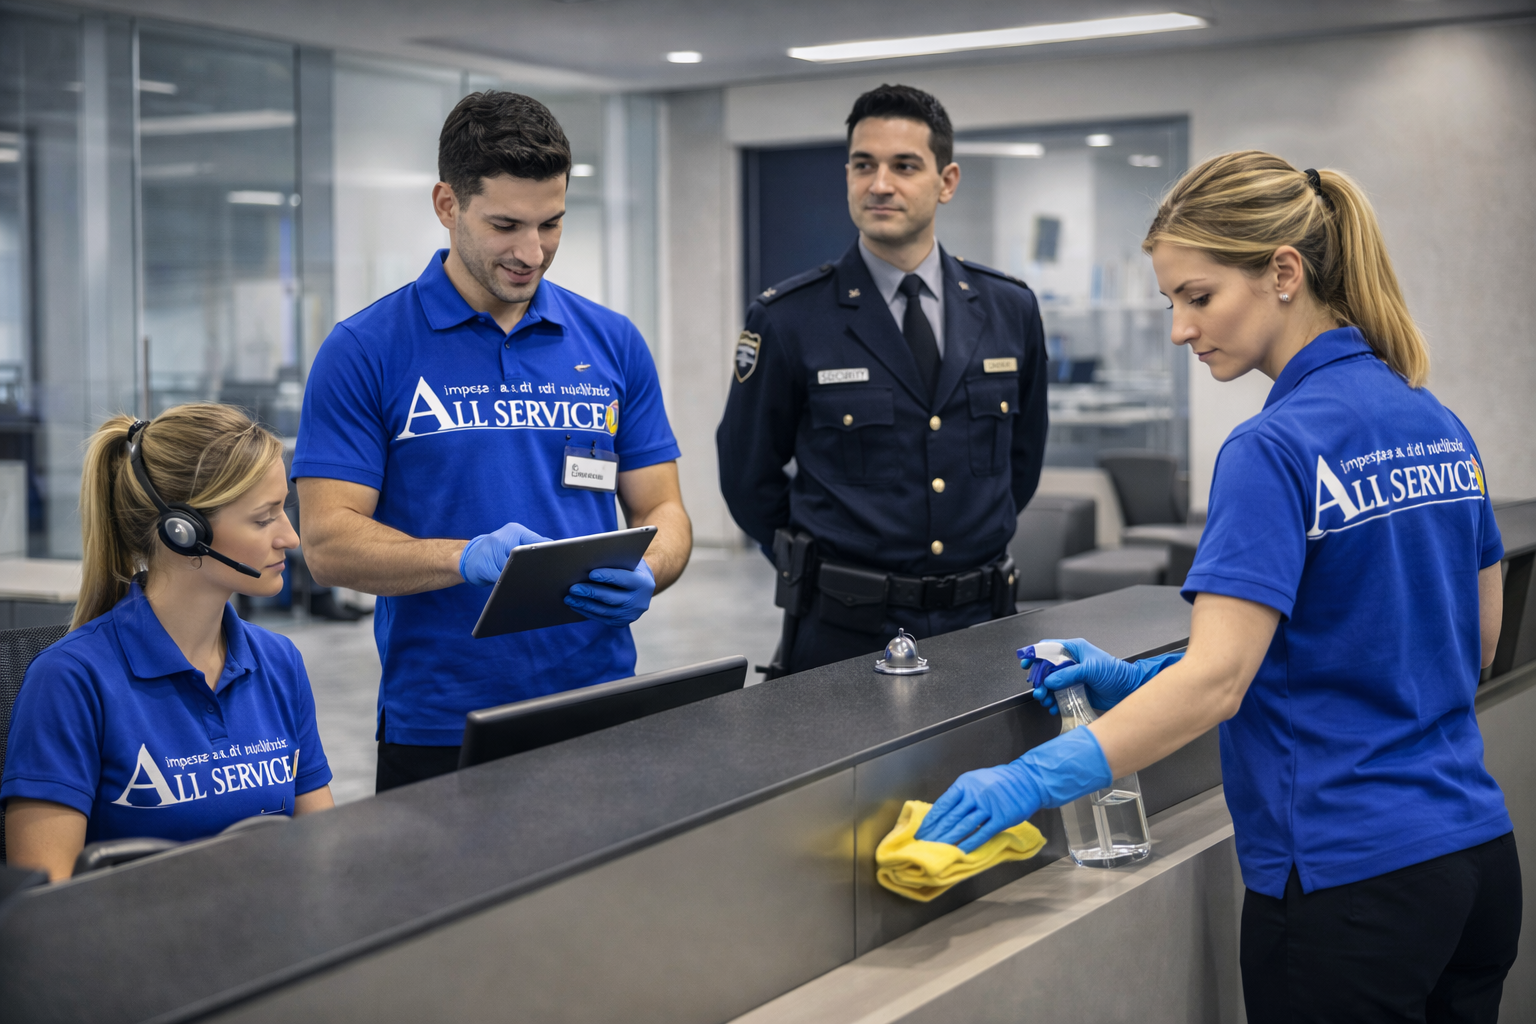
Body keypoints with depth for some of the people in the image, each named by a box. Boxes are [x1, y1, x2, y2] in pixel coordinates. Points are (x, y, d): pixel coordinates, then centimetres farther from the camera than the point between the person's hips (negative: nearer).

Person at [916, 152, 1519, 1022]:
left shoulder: (1278, 448, -17)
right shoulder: (1439, 426, 8)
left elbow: (1217, 681, -25)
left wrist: (1034, 780, -27)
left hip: (1349, 878, -8)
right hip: (1478, 856, 9)